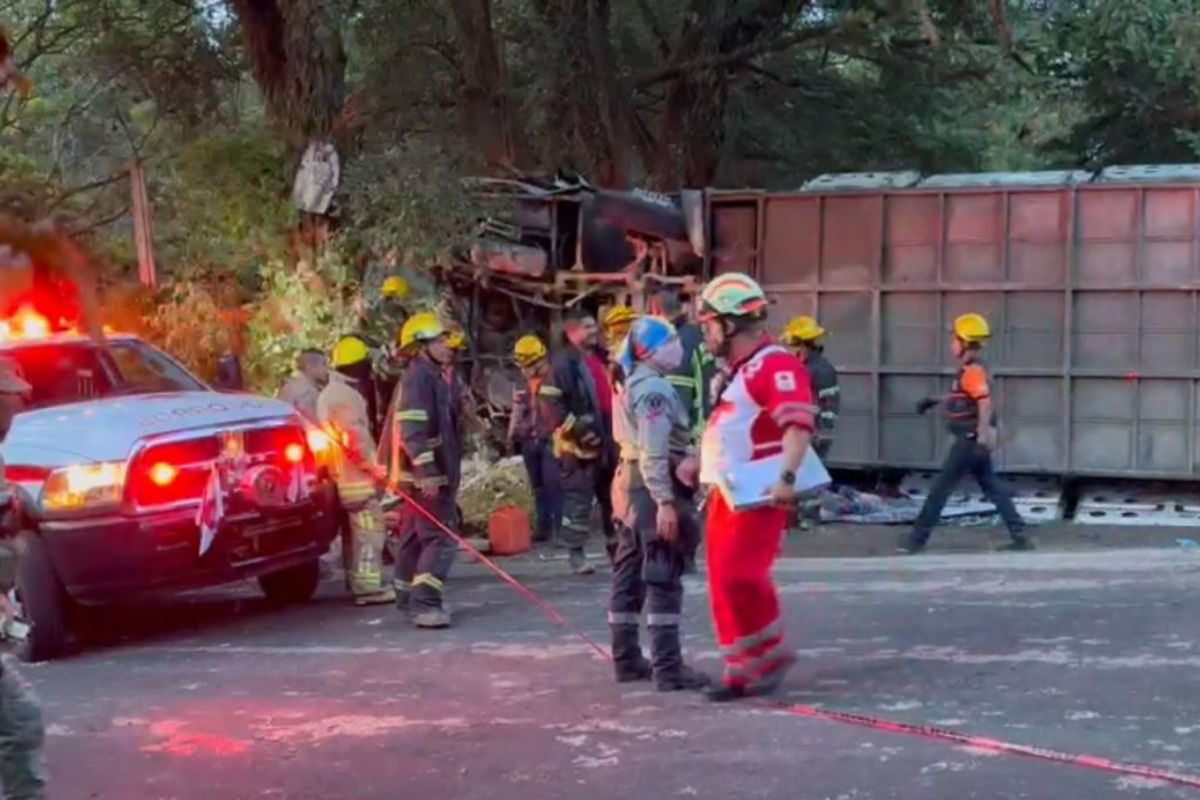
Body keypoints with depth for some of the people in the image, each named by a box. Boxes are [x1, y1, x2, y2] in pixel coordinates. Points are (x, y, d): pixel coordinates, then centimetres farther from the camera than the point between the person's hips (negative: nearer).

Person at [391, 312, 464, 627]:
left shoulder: (433, 376, 17)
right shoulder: (418, 377, -16)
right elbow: (412, 429, -26)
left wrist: (449, 474, 27)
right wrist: (427, 471, -31)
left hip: (432, 474, 11)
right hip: (426, 476, -11)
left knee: (416, 536, 18)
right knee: (441, 539, -15)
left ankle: (408, 595, 27)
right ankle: (425, 602, -21)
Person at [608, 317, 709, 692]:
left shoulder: (633, 385, 17)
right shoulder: (654, 388, -16)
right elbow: (654, 454, -23)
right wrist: (665, 502, -26)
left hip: (631, 483, 11)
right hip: (654, 488, -11)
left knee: (630, 575, 13)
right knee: (663, 580, -10)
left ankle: (627, 659, 19)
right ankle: (667, 668, -11)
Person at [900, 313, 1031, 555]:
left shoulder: (972, 371, -18)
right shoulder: (970, 369, 13)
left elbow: (985, 404, -27)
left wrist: (983, 439, -32)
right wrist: (935, 401, 24)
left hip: (971, 439, -10)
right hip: (972, 438, 10)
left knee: (941, 487, -4)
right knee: (993, 487, 11)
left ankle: (918, 538, 1)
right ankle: (1020, 537, 9)